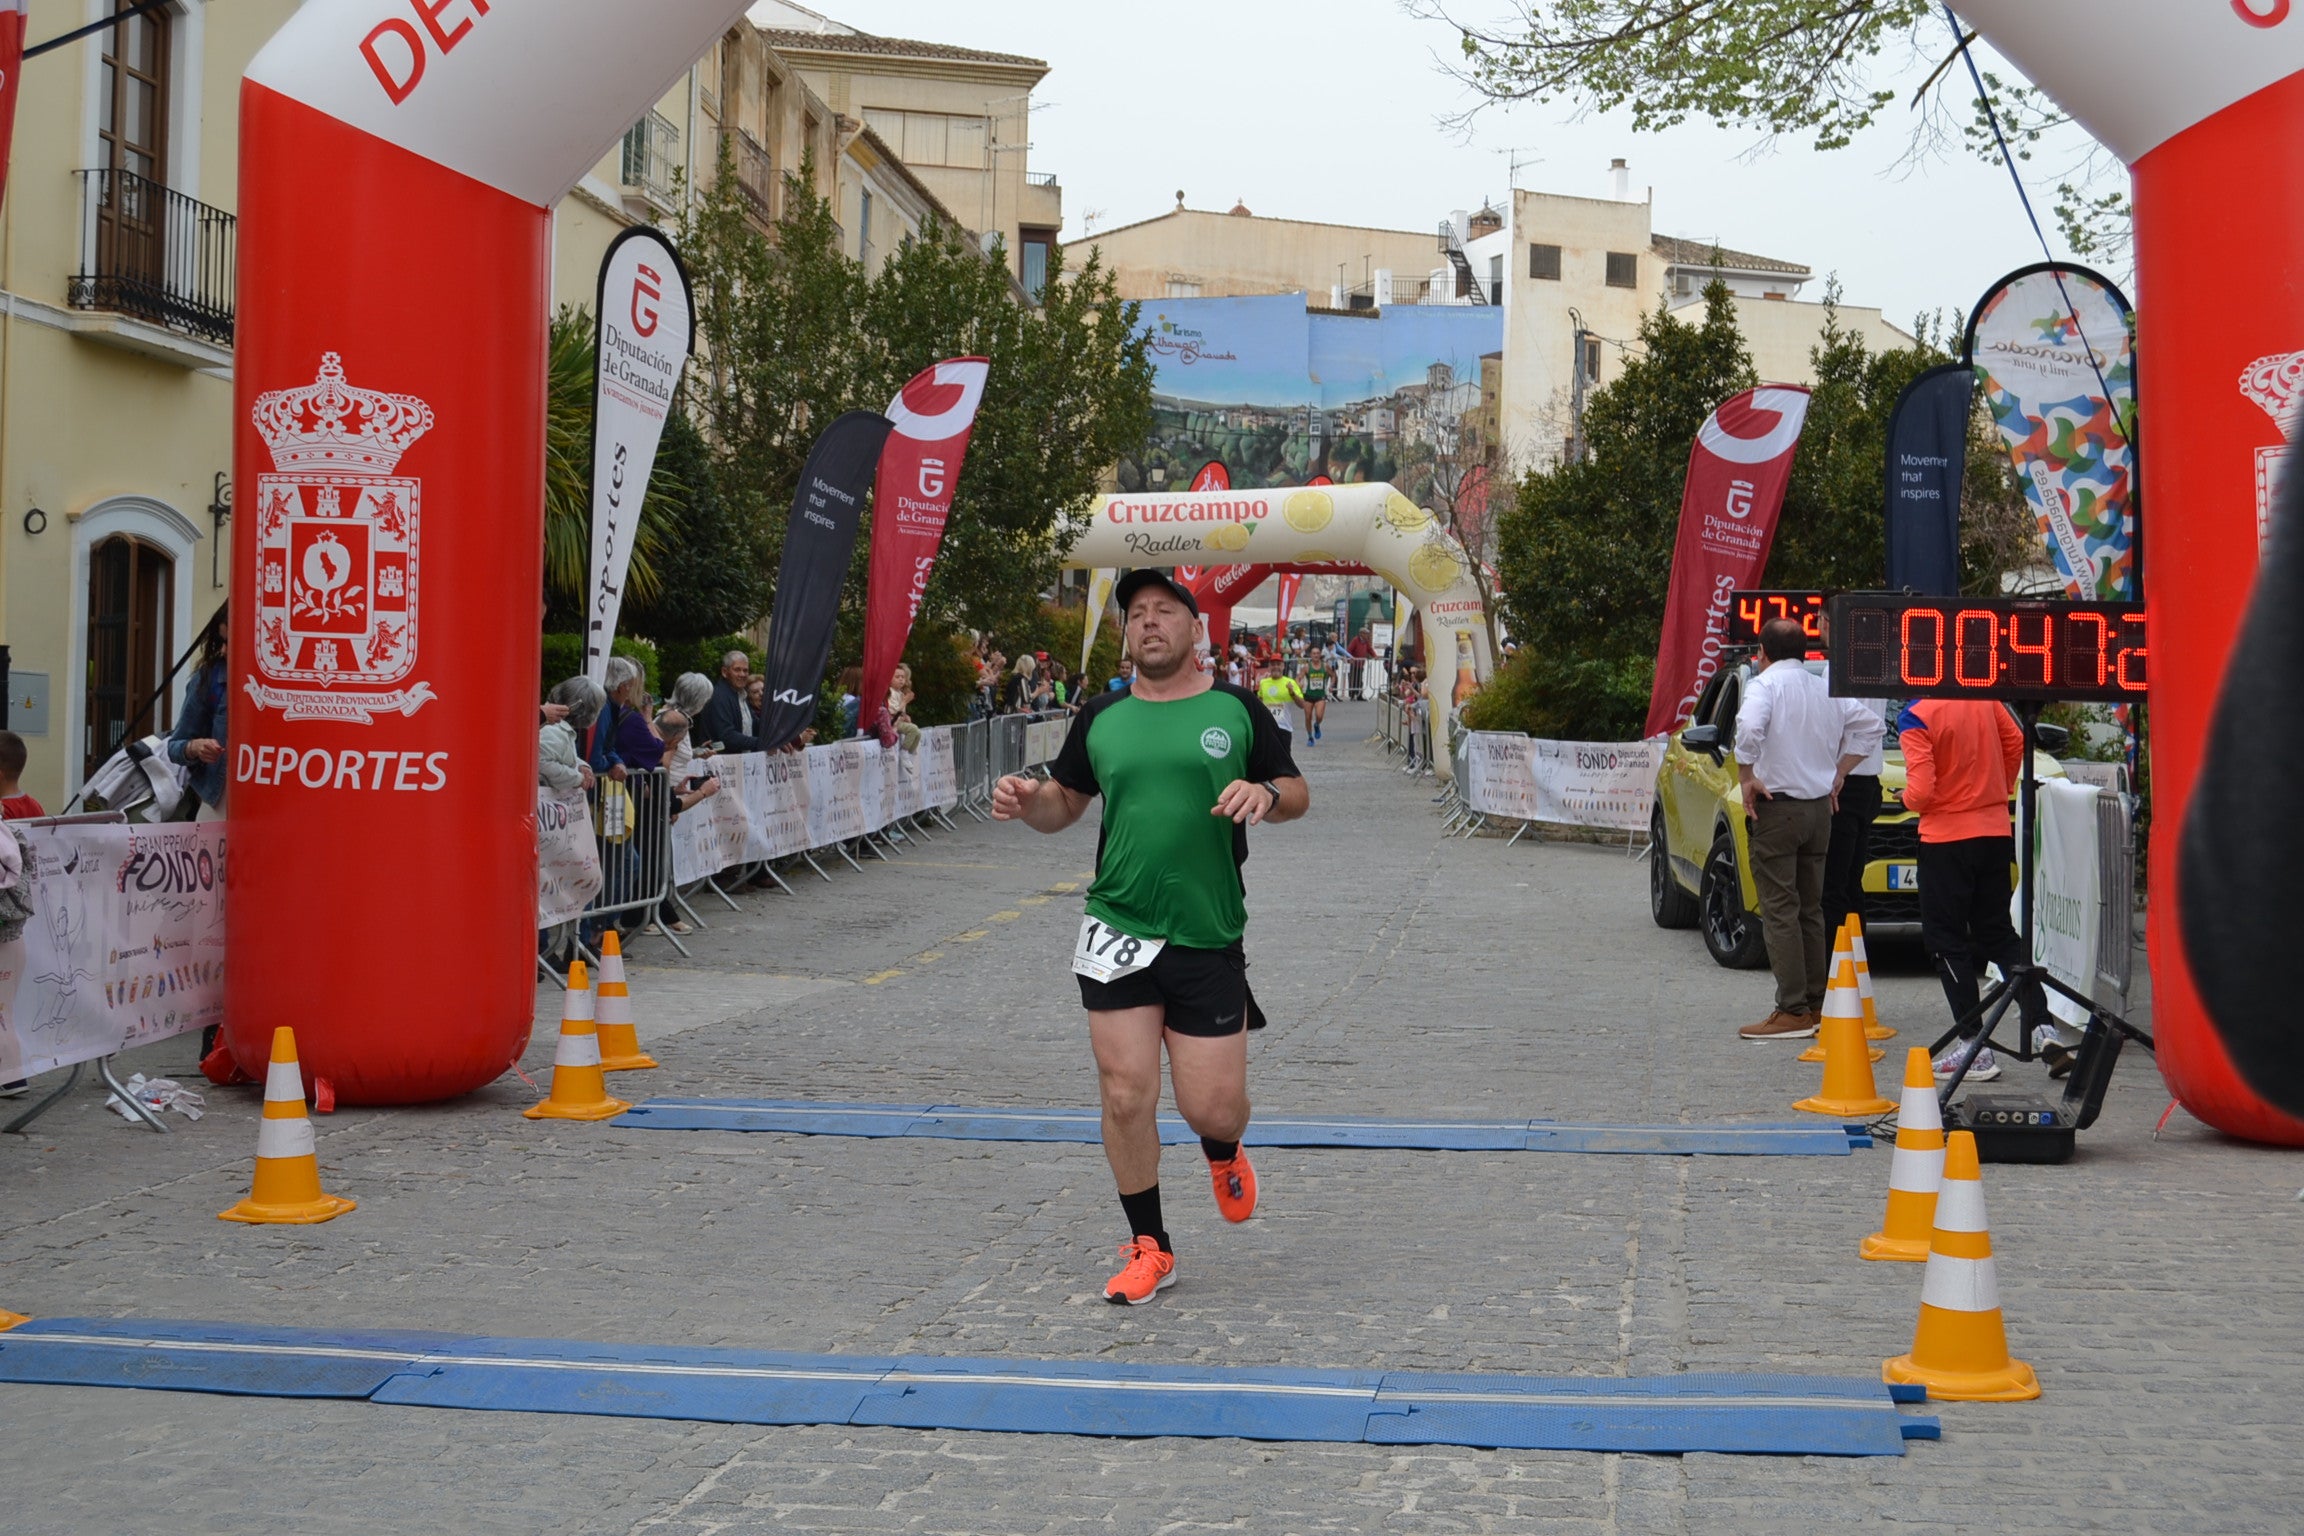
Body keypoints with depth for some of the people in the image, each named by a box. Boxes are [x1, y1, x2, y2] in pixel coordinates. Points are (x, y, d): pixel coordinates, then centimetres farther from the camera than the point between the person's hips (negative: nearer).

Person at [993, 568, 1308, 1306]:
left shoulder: (1235, 708, 2)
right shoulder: (1101, 717, 7)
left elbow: (1297, 793, 8)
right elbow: (1064, 803, 16)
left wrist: (1266, 792, -15)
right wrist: (1026, 801, -6)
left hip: (1209, 939, -1)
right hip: (1119, 933, 2)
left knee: (1212, 1107, -1)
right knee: (1125, 1094, -3)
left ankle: (1223, 1152, 38)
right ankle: (1148, 1248, 14)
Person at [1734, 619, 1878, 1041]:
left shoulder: (1765, 685, -8)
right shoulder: (1826, 691, 12)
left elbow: (1749, 727, -27)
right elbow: (1869, 724, 17)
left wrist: (1746, 777, -15)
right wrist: (1838, 772, 16)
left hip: (1776, 807, -7)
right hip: (1819, 808, 7)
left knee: (1779, 910, -7)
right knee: (1810, 909, 14)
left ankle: (1792, 1011, -11)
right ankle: (1816, 1004, 16)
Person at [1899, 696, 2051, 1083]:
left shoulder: (1915, 718, -17)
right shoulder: (1983, 697, 0)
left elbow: (1921, 791, -21)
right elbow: (2015, 743, 10)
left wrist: (1907, 797, 2)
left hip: (1947, 838, -6)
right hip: (1996, 831, 6)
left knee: (1946, 941, 5)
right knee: (1999, 935, 16)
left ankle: (1974, 1045, 2)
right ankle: (2040, 1027, 6)